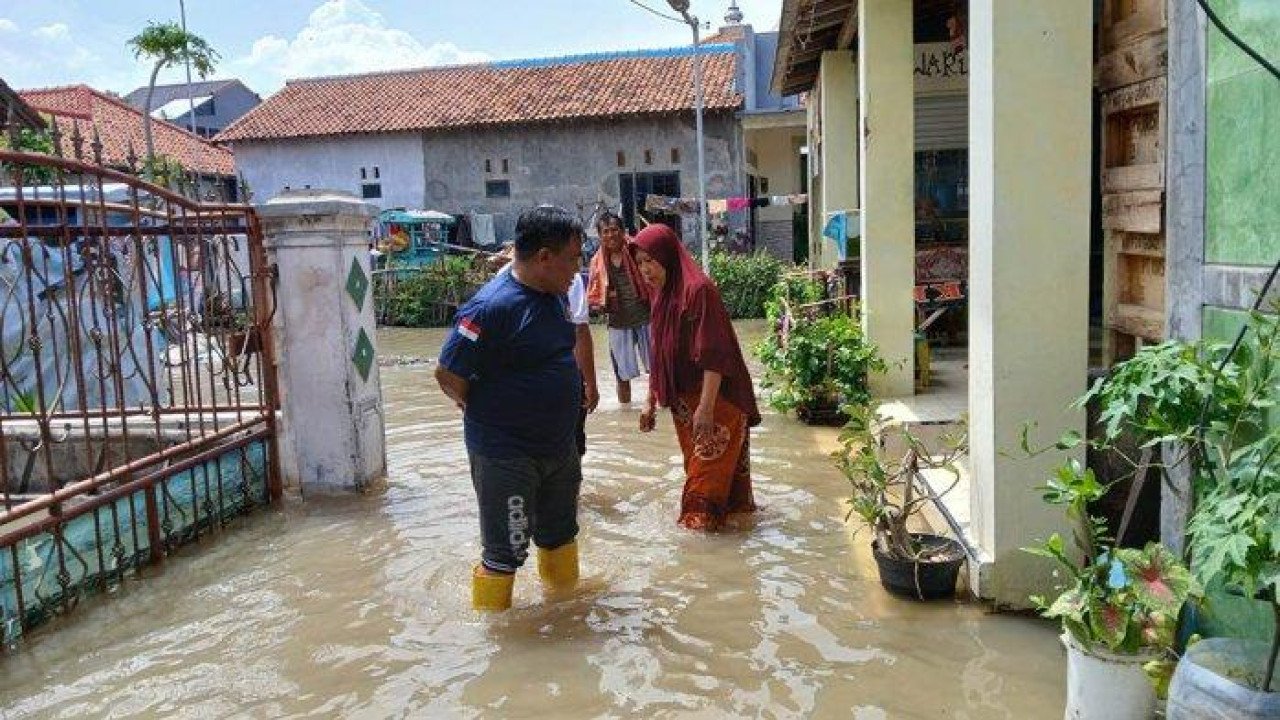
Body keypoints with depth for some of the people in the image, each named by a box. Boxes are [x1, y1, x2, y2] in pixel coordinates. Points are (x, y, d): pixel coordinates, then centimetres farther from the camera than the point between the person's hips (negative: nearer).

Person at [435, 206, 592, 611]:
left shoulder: (556, 295, 2)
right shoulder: (492, 306, -24)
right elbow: (448, 375, -19)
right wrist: (486, 417, -6)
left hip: (560, 447, 8)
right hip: (507, 456, -8)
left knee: (561, 534, 24)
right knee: (506, 552, 4)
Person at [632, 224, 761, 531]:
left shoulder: (698, 289, -19)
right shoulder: (661, 293, 8)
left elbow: (713, 355, -22)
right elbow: (659, 355, 15)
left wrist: (706, 407, -24)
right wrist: (651, 401, 16)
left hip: (715, 399, -8)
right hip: (684, 399, 8)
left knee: (707, 468, 1)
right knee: (696, 465, 16)